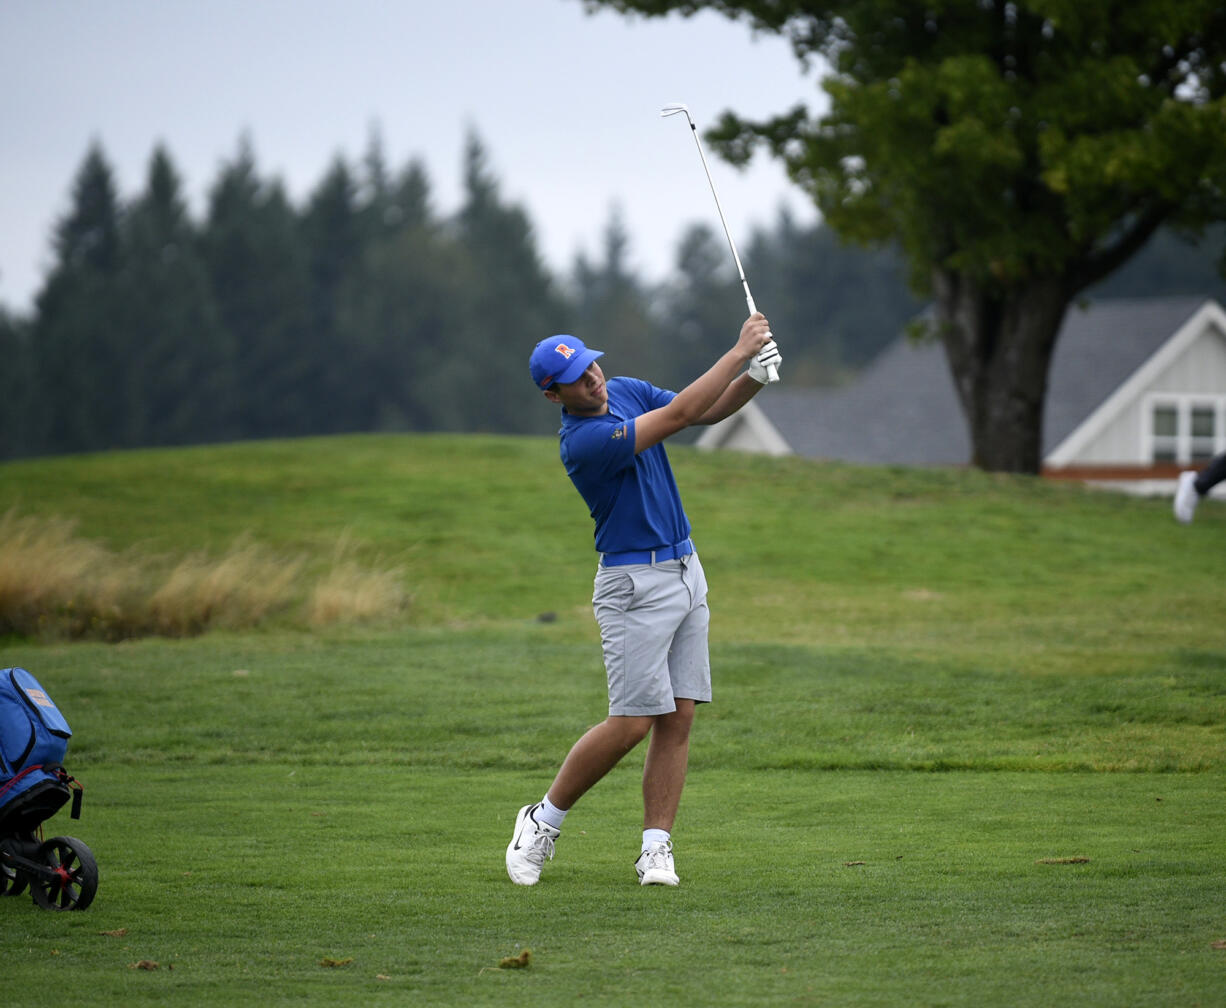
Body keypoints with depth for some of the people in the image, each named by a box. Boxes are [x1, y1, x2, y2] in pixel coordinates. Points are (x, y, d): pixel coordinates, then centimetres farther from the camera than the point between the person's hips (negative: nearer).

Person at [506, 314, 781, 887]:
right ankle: (544, 820, 8)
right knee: (631, 723, -9)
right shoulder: (582, 442, -22)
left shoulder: (626, 391, 6)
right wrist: (739, 351, -24)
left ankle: (656, 849, 1)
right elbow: (678, 415, -26)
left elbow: (709, 410, 6)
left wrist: (755, 377, -14)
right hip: (634, 584, -8)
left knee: (678, 718, 1)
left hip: (685, 571, 8)